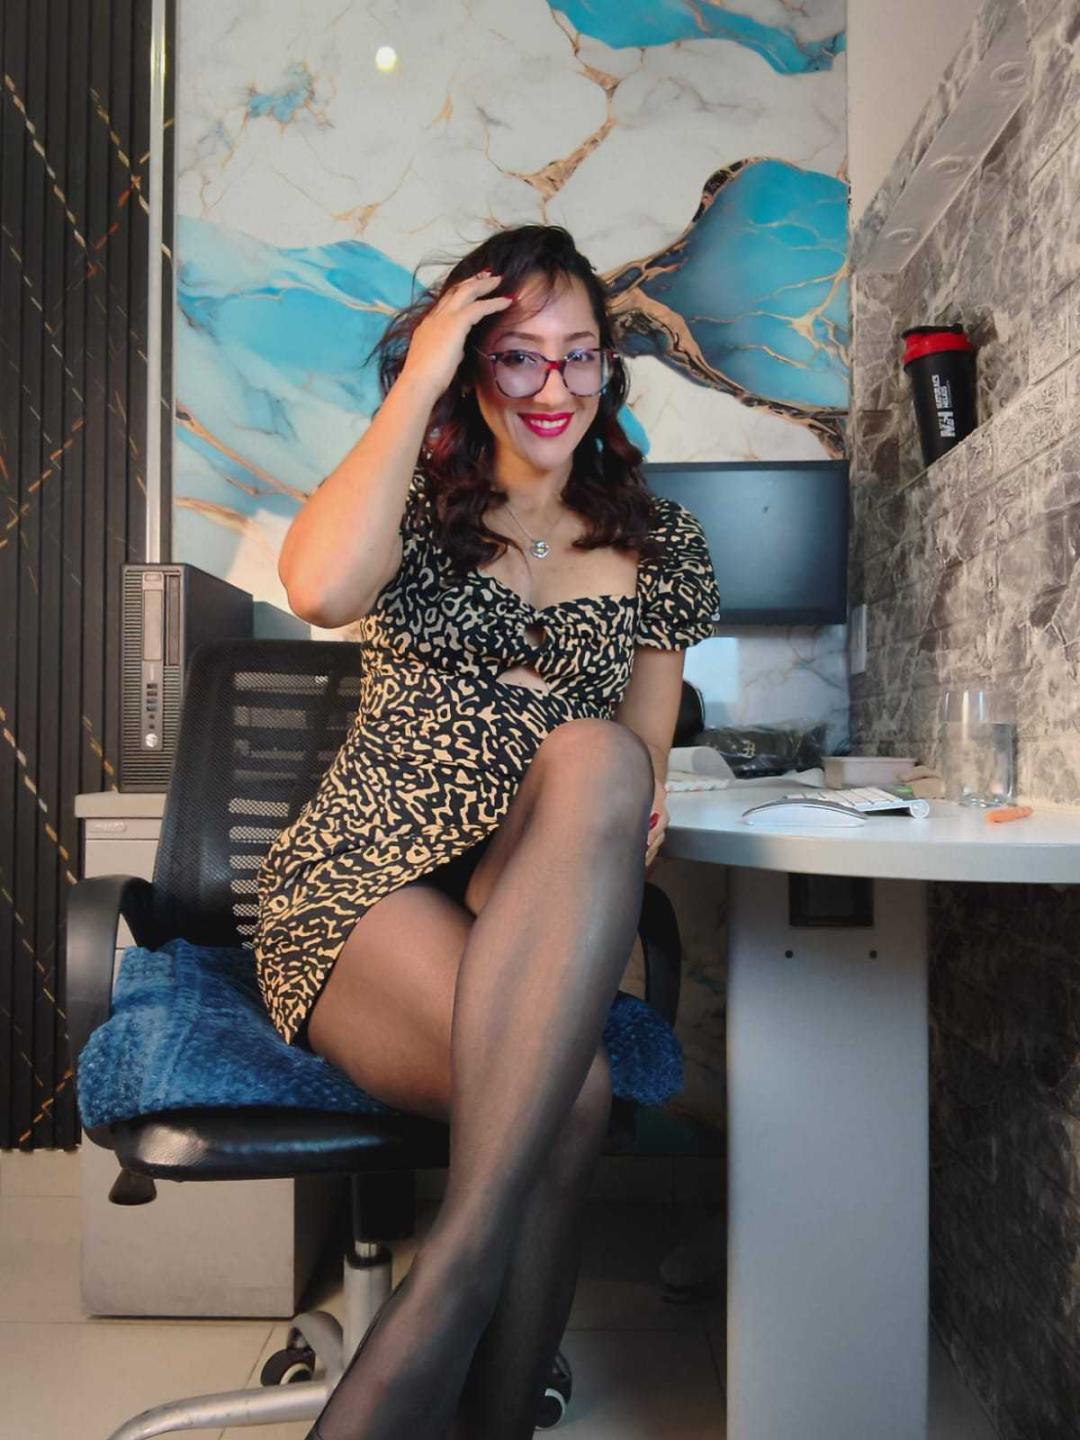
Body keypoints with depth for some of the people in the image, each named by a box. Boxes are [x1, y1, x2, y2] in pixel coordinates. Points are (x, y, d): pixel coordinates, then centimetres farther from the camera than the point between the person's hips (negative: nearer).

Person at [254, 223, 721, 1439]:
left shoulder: (663, 546, 14)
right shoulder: (421, 506, 9)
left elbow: (642, 749, 16)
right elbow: (321, 588, -16)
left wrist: (628, 808, -8)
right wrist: (417, 381, -7)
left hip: (536, 919, 2)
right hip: (358, 894, -2)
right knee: (567, 1097, -32)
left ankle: (447, 1282, -33)